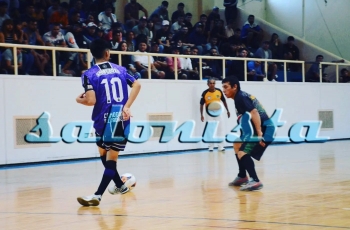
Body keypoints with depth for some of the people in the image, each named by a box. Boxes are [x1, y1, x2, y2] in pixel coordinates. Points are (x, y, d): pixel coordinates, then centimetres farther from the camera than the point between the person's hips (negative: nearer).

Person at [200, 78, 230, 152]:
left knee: (220, 130, 2)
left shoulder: (219, 91, -7)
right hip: (209, 114, -2)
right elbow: (201, 104, -6)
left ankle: (220, 147, 9)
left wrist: (227, 110, 7)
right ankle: (211, 147, 14)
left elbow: (223, 100, 6)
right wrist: (201, 115, -9)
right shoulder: (205, 93, -14)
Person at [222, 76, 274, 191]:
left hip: (264, 129, -11)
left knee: (242, 152, -21)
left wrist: (259, 134, -34)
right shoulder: (242, 96, 19)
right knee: (237, 145, 26)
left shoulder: (240, 97, -13)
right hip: (261, 129, 11)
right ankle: (242, 176, 31)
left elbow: (254, 112, -26)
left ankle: (255, 181, -32)